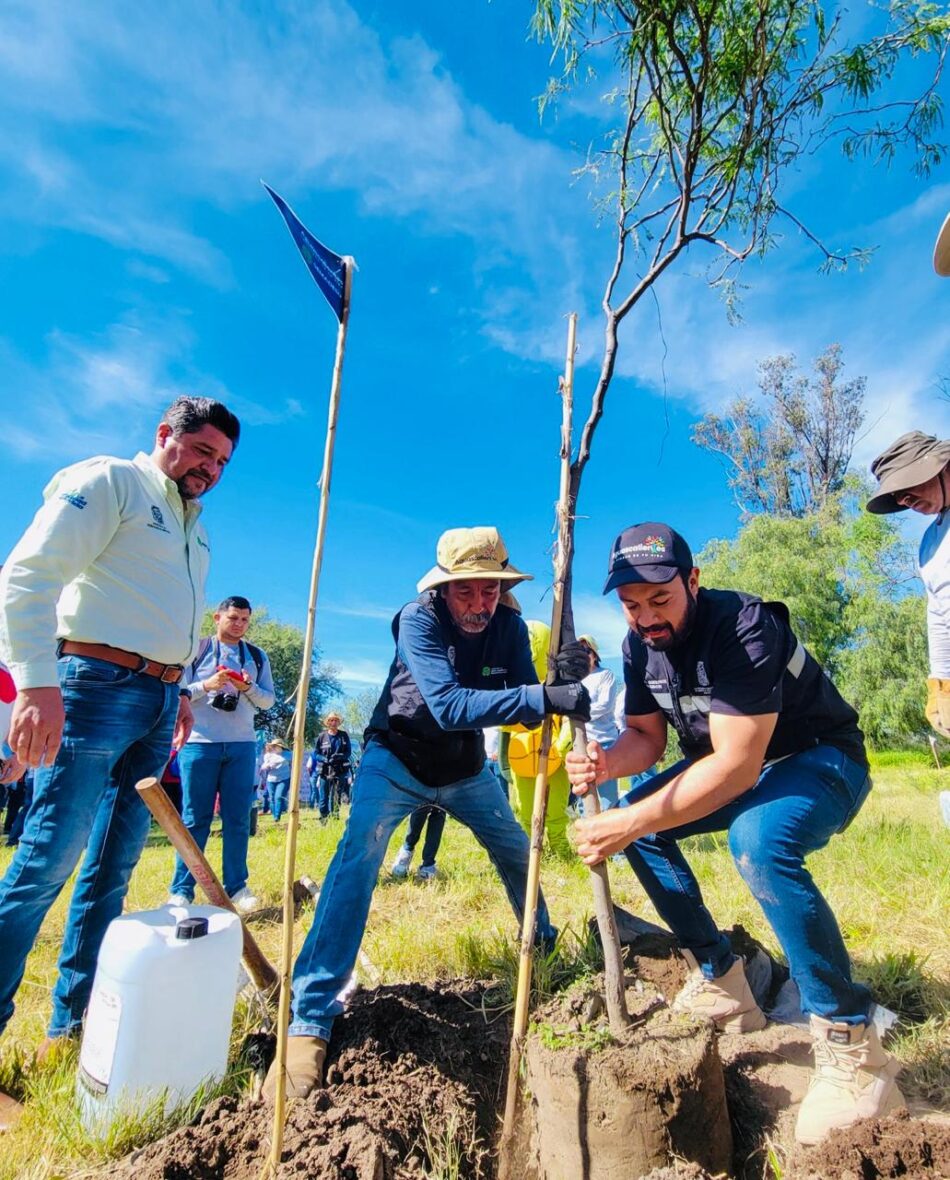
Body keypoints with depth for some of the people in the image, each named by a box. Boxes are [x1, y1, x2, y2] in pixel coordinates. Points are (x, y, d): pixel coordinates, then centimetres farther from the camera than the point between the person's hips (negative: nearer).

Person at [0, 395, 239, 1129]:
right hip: (100, 684, -7)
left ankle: (75, 1018, 24)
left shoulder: (196, 529, 20)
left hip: (159, 698, 8)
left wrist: (181, 692, 15)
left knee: (115, 865, 11)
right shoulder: (108, 481, -4)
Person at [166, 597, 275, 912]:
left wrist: (249, 688, -11)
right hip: (199, 743, -2)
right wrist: (206, 686, -16)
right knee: (194, 819, 2)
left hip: (242, 746, 3)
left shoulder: (258, 656, 12)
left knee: (238, 819, 5)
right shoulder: (195, 649, 4)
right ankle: (181, 890, 12)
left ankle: (236, 886, 15)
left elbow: (268, 699, 9)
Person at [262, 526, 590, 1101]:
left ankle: (543, 945, 45)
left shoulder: (509, 627, -14)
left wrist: (563, 680, -36)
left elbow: (524, 711, -15)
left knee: (517, 850, 16)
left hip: (466, 767, 5)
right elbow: (449, 705, -42)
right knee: (359, 855, -24)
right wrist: (545, 697, -51)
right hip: (397, 759, -5)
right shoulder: (419, 620, -29)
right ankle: (310, 1021, -16)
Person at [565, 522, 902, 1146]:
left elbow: (736, 767, -36)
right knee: (634, 816, -2)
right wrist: (606, 762, -23)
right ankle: (720, 982, 10)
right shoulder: (641, 644, -7)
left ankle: (854, 1051, -17)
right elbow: (647, 736, 0)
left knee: (758, 839, -36)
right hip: (733, 763, 8)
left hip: (821, 760, -8)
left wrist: (630, 823, -38)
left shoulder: (743, 628, -31)